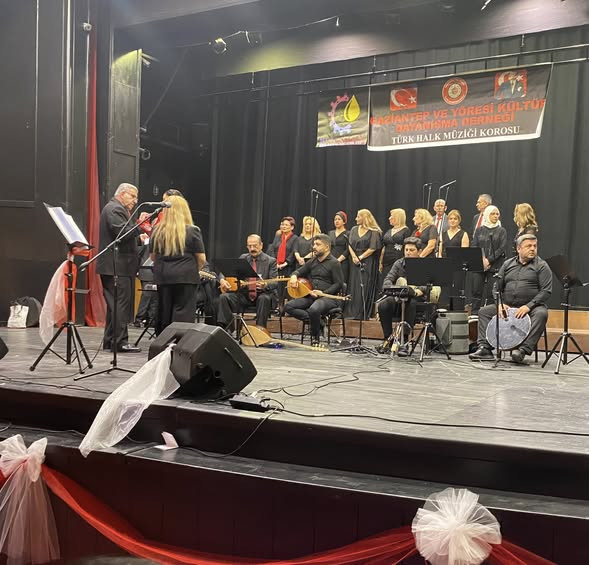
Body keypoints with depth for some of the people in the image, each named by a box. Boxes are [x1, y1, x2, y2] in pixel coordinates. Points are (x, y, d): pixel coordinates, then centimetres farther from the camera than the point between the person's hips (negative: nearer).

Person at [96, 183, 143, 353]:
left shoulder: (116, 209, 24)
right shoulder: (115, 209, -10)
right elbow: (122, 233, -23)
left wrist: (139, 239, 15)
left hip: (114, 266, 11)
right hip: (117, 266, -11)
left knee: (115, 304, 13)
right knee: (121, 303, -10)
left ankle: (110, 340, 17)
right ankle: (120, 341, -8)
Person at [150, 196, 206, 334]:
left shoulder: (157, 231, 4)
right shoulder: (192, 231, -5)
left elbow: (153, 257, 12)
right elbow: (202, 259, -3)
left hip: (162, 276, 4)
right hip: (185, 277, -4)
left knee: (164, 314, 14)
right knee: (183, 317, -1)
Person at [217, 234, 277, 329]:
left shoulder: (270, 261, -1)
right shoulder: (242, 258, 11)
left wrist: (266, 285, -34)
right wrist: (222, 280, -16)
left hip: (262, 294, -3)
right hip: (245, 294, 4)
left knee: (264, 299, -37)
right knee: (224, 297, -18)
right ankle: (224, 328, -16)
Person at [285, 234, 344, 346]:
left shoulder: (334, 263, -2)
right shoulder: (313, 262, 19)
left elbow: (339, 284, -8)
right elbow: (298, 271, 28)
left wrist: (323, 293, -19)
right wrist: (294, 276, 3)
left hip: (328, 297, -7)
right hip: (310, 296, 7)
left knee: (314, 310, -39)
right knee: (288, 306, -15)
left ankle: (315, 338, -14)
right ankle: (316, 320, -15)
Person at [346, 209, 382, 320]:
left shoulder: (374, 232, -3)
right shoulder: (354, 229, 15)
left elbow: (373, 248, -10)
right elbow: (349, 245, 9)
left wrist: (360, 257, -11)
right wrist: (354, 257, -7)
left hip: (368, 263, -5)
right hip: (355, 263, 5)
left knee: (365, 287, -5)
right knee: (354, 287, 4)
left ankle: (364, 314, -1)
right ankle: (353, 312, 9)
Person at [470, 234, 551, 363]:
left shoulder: (541, 266, 1)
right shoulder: (508, 264, 14)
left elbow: (546, 291, -9)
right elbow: (497, 286, 13)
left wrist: (528, 306, -21)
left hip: (532, 307, -4)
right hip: (508, 306, 4)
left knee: (541, 314, -35)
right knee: (484, 312, -9)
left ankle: (524, 349, -39)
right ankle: (485, 349, -16)